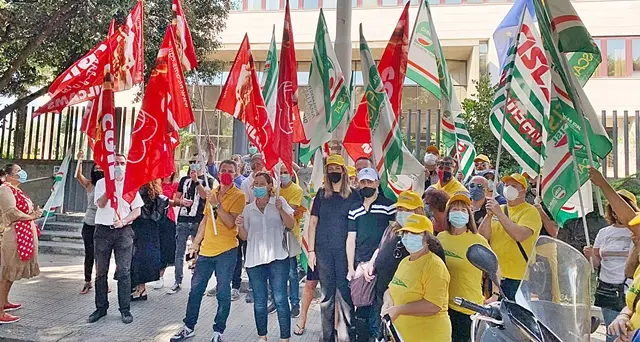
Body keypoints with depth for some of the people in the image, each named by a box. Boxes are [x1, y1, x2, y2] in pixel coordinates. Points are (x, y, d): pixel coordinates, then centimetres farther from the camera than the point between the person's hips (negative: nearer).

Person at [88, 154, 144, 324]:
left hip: (123, 230, -1)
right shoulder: (101, 183, 6)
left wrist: (124, 221, -11)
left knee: (124, 271, -1)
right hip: (103, 230, 1)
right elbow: (101, 204, -10)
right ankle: (101, 307, 19)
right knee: (101, 271, 7)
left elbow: (137, 210, 5)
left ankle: (125, 309, 6)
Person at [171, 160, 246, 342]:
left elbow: (230, 223, -16)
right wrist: (195, 243, 16)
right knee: (195, 289, 12)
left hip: (226, 251, -6)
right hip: (206, 250, 6)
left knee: (223, 293, 3)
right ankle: (189, 327, 27)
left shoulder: (238, 196, -7)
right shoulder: (212, 193, 12)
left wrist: (216, 205, -21)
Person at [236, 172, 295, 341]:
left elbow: (291, 225, -3)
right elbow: (244, 236, 12)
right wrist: (240, 226, -9)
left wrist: (281, 210, -18)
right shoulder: (248, 209, 11)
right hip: (255, 259, 3)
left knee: (280, 299, -4)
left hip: (277, 258, -3)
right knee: (259, 301, 9)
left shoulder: (279, 202, 4)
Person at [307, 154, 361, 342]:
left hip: (345, 250, -2)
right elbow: (313, 222, 7)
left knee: (344, 293, -1)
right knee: (327, 294, 10)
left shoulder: (353, 195, 2)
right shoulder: (321, 194, 7)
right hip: (324, 251, 2)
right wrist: (311, 250, 2)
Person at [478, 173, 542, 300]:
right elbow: (482, 237, 3)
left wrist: (499, 213, -20)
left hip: (518, 277, -5)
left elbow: (519, 235, -23)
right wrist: (489, 215, -11)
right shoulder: (498, 209, 12)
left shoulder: (530, 211, -5)